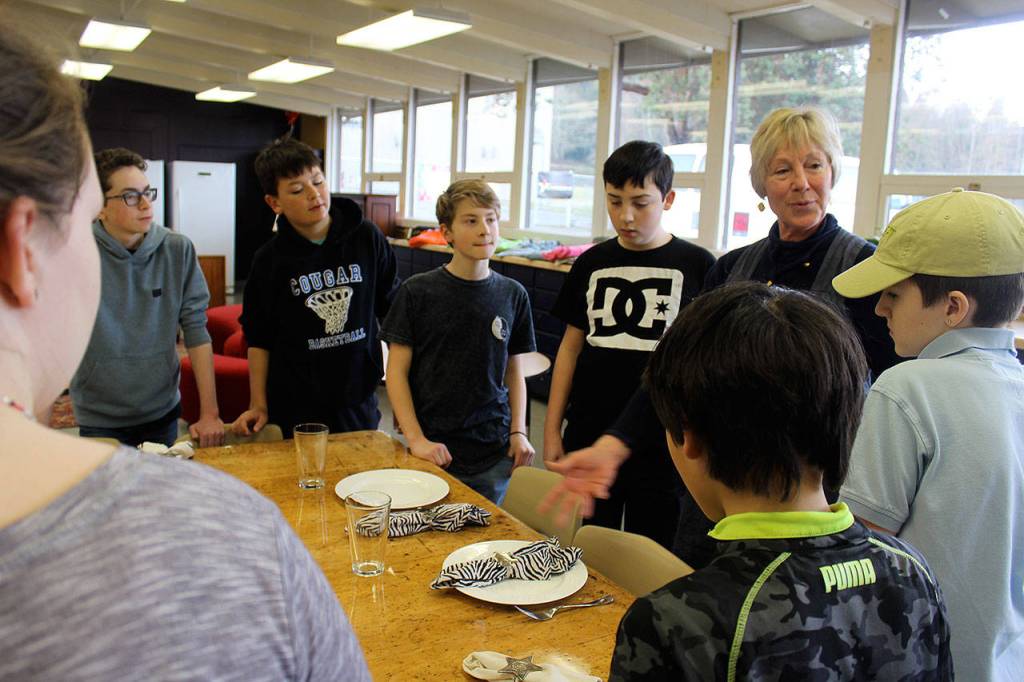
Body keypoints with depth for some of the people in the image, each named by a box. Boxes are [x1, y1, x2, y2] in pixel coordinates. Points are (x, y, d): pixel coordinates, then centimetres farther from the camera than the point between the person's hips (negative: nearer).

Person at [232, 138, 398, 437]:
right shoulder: (270, 260, -5)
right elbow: (259, 339, 2)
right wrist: (259, 404, -1)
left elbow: (391, 306, 6)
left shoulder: (367, 237, -4)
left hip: (359, 399, 1)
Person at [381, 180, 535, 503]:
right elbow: (397, 371, -4)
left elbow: (514, 370, 9)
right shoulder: (417, 292, -6)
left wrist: (518, 432, -1)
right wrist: (416, 439, -11)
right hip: (435, 450, -2)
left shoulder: (512, 294, 2)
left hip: (494, 452, 2)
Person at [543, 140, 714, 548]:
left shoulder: (698, 267, -5)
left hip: (662, 446, -3)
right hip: (589, 438, 3)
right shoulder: (592, 264, 5)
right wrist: (552, 431, 7)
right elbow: (571, 347, 9)